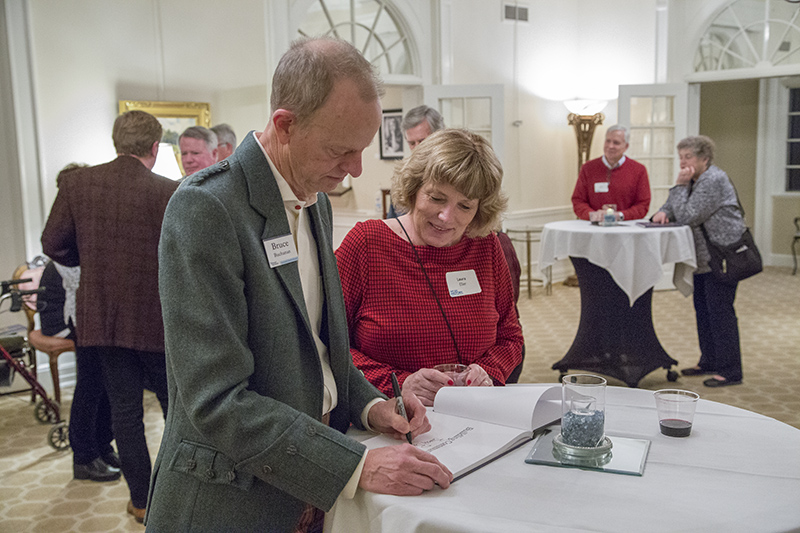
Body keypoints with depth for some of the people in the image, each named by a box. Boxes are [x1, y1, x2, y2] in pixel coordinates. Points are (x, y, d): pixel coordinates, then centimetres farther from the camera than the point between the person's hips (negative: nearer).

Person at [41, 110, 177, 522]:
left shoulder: (77, 183, -4)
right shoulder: (170, 192, -15)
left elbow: (53, 244, 1)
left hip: (101, 318, 3)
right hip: (157, 319, -3)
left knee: (124, 411, 13)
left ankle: (141, 500, 24)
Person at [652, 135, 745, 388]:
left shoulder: (714, 181, -18)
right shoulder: (694, 180, 12)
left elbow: (687, 216, -24)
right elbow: (676, 208, 18)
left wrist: (680, 185, -18)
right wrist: (663, 212, -5)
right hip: (704, 258, 10)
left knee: (720, 310, -8)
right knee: (702, 308, 14)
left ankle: (729, 371, 0)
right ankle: (709, 361, 26)